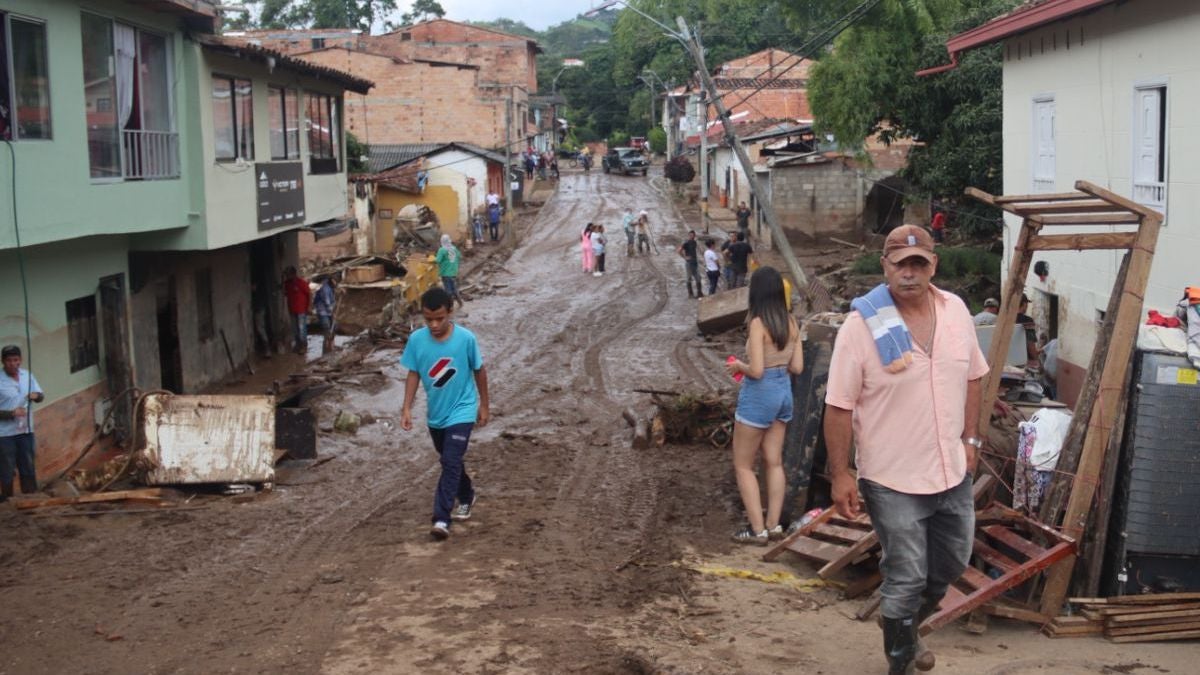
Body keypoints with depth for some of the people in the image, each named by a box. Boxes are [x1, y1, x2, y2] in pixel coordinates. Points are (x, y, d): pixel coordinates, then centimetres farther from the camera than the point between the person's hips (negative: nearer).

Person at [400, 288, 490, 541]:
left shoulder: (466, 338, -18)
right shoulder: (416, 339, -12)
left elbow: (479, 371, -3)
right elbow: (413, 374, 0)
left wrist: (484, 405, 4)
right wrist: (407, 409, -6)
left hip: (461, 411, -4)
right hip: (435, 413, 4)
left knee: (451, 463, -14)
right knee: (450, 461, 21)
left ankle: (442, 518, -14)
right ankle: (466, 497, 45)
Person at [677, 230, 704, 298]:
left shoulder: (694, 242, 12)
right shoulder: (686, 242, -11)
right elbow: (679, 251, -19)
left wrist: (697, 257, 13)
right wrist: (685, 257, -17)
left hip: (695, 262, 7)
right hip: (689, 262, -7)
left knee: (698, 278, 6)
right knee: (689, 278, 0)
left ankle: (699, 293, 12)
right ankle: (690, 294, 6)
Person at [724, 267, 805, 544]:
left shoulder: (758, 323, -19)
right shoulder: (791, 323, 0)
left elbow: (757, 371, -22)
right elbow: (797, 367, 4)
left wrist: (739, 366, -3)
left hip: (759, 395, -7)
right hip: (784, 392, 7)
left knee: (743, 466, 7)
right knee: (774, 463, 16)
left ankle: (757, 530, 7)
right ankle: (773, 525, 20)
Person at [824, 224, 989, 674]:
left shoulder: (955, 311, -1)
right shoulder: (861, 325, -17)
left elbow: (972, 377, 13)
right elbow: (839, 406, -14)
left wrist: (970, 438, 10)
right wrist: (839, 473, -14)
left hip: (952, 471, 6)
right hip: (893, 481, -6)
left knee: (951, 565, 21)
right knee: (906, 578, 4)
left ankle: (906, 628, 47)